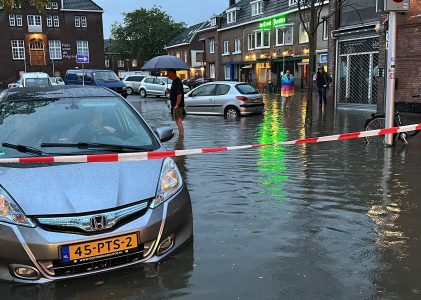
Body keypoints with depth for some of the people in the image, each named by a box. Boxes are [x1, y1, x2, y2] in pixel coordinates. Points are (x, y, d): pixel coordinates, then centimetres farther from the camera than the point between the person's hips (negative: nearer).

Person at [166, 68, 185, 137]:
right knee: (178, 121, 17)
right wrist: (169, 91, 5)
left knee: (179, 121, -7)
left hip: (178, 106, -11)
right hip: (175, 105, 11)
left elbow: (179, 95, -26)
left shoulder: (177, 82, -19)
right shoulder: (174, 81, 13)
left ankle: (181, 136, -4)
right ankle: (181, 135, 25)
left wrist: (176, 105, -24)